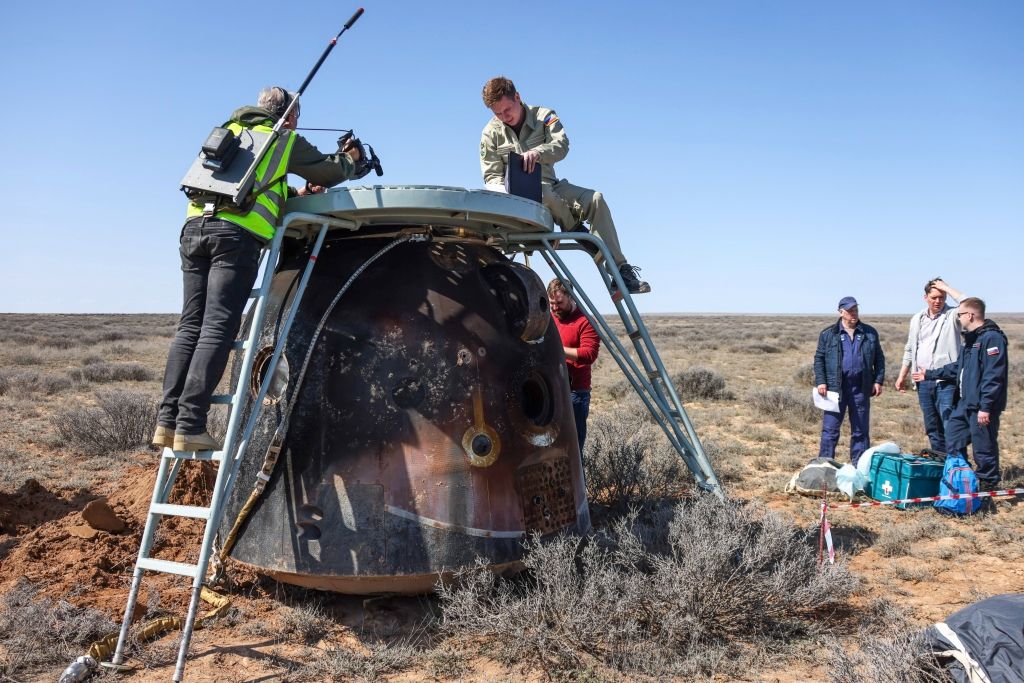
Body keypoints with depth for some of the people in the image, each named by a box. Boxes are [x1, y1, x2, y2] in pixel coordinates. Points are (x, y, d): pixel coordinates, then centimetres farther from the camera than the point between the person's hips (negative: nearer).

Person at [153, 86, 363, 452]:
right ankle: (190, 426, -16)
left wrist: (294, 194, 40)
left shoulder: (230, 131, 30)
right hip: (237, 234, -6)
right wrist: (350, 159, 42)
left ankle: (167, 421, 2)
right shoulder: (285, 140, 14)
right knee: (217, 329, -10)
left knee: (190, 326, 7)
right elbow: (332, 171, 21)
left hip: (195, 226, 6)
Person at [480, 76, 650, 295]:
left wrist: (537, 152, -38)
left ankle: (620, 270, -23)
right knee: (541, 191, -40)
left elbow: (561, 144, -16)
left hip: (551, 188, 3)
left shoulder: (543, 116, 3)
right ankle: (576, 229, -10)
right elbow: (491, 176, 0)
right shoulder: (490, 133, 3)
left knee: (596, 199, -21)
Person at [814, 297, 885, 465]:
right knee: (830, 428, -1)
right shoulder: (828, 334, 3)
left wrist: (878, 381, 3)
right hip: (835, 387, -2)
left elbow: (879, 359, 13)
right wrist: (820, 382, -7)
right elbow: (819, 359, 3)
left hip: (861, 388, 2)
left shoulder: (869, 333, 10)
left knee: (861, 430, 8)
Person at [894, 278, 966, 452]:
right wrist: (902, 376, 15)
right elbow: (910, 350, 19)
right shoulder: (917, 319, 13)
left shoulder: (952, 316, -3)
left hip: (946, 380, -5)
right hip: (923, 381, 6)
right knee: (932, 427, 13)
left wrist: (947, 288, -14)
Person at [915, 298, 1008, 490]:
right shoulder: (971, 338, 16)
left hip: (981, 406, -10)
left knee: (984, 446, -1)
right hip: (964, 403, 10)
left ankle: (988, 485, 12)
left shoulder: (992, 338, -16)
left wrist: (985, 406, -24)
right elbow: (958, 367, 26)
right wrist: (929, 375, 30)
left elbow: (993, 376, -22)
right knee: (953, 439, 15)